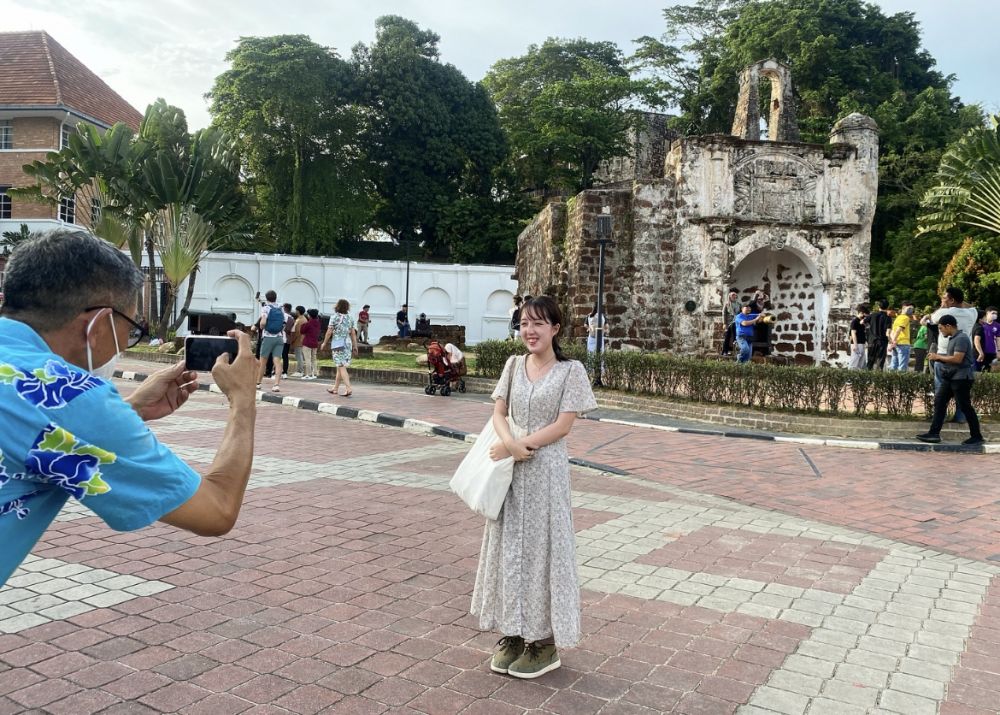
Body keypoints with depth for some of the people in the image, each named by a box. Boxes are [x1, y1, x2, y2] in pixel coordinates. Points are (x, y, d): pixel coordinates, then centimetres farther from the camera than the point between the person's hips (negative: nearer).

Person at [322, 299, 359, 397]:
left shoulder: (335, 317, -8)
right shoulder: (349, 318, 9)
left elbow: (329, 332, -7)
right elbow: (353, 334, 8)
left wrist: (324, 343, 4)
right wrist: (355, 347, 12)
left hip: (337, 344, -6)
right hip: (348, 344, 6)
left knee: (341, 367, -8)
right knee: (340, 367, 15)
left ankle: (349, 389, -19)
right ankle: (335, 388, 24)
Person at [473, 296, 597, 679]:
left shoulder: (570, 370, -7)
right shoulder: (514, 364, 7)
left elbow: (562, 426, -12)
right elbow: (499, 413, 4)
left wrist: (516, 447, -15)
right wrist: (510, 443, -17)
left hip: (546, 468, -5)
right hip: (511, 468, 5)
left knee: (541, 546, 2)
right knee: (510, 545, 10)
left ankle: (544, 641, 16)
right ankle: (513, 632, 24)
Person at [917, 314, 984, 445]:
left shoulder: (961, 338, -16)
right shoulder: (952, 338, 14)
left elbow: (957, 359, -24)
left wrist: (938, 357, -14)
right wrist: (937, 358, 4)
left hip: (961, 378, -10)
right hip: (950, 377, 10)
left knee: (965, 407, -2)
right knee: (939, 402, 5)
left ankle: (977, 437, 9)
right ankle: (934, 433, 6)